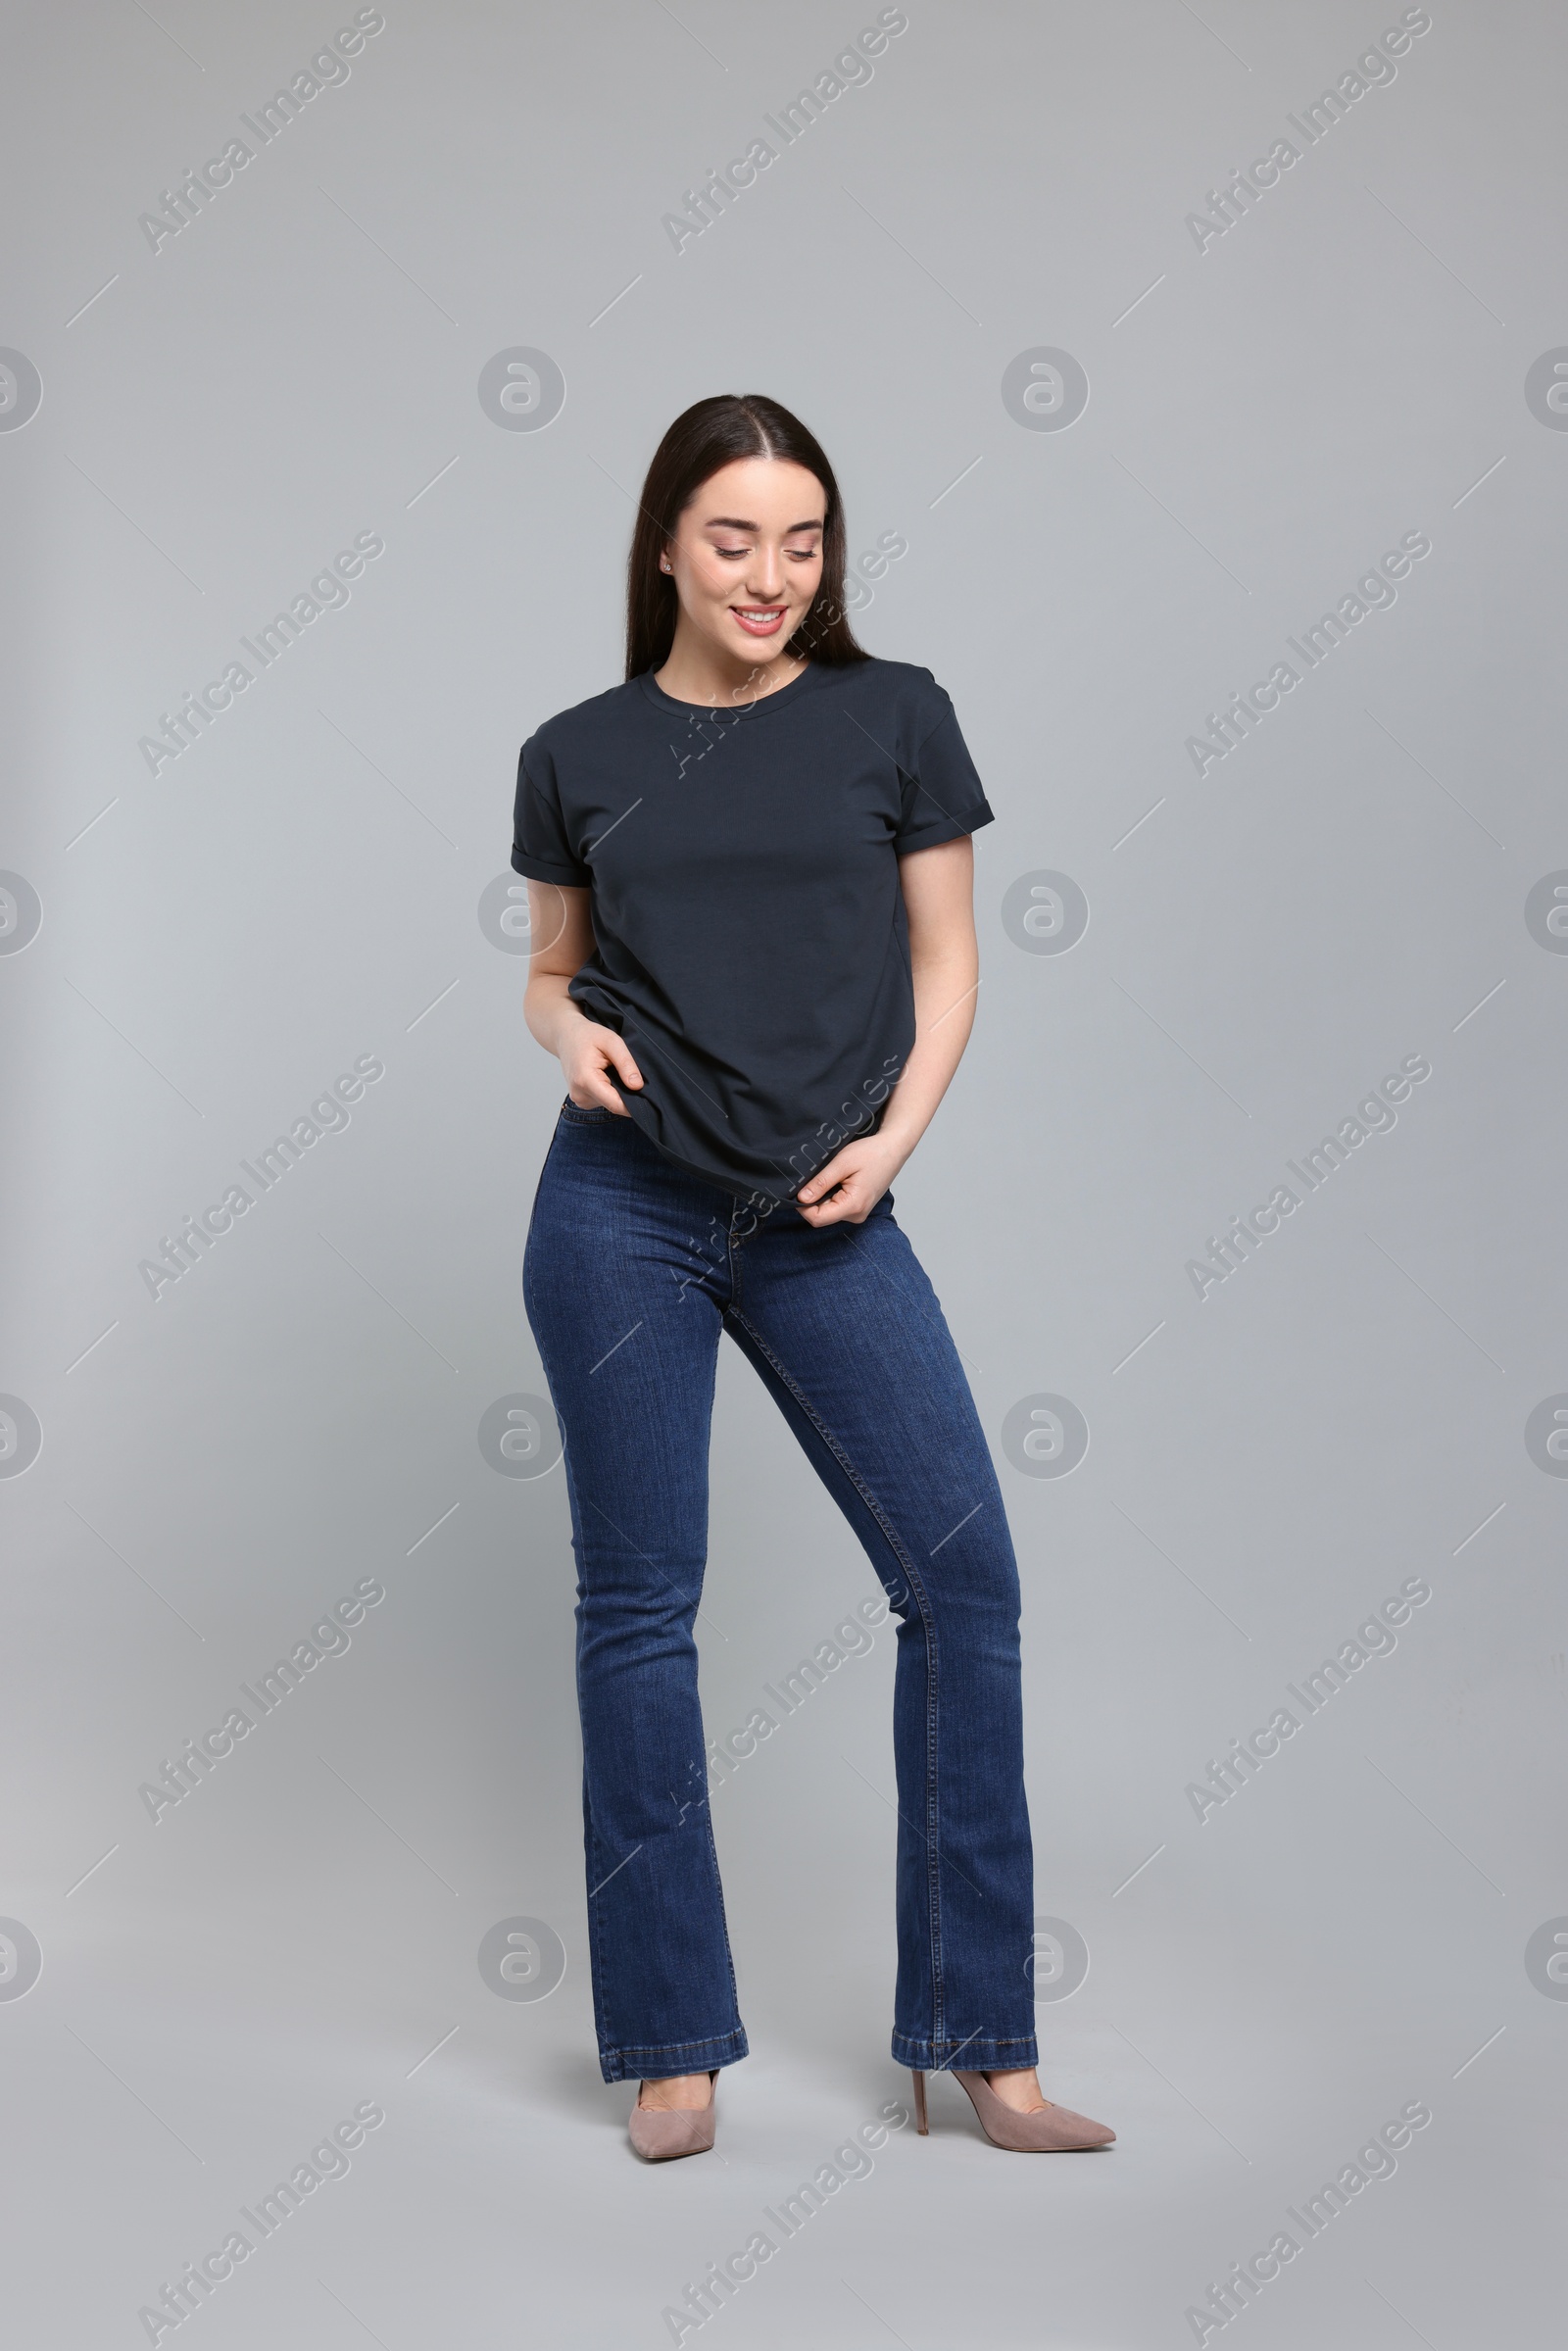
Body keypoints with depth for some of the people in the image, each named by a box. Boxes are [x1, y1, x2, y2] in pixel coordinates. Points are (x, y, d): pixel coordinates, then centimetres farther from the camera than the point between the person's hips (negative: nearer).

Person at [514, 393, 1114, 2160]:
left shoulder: (893, 719, 5)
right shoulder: (578, 755, 7)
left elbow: (944, 960, 7)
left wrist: (894, 1135, -8)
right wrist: (569, 1033, -6)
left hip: (824, 1222, 0)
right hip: (623, 1206, 0)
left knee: (963, 1574, -5)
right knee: (638, 1605, 3)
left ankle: (973, 2038, 9)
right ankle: (673, 2043, 16)